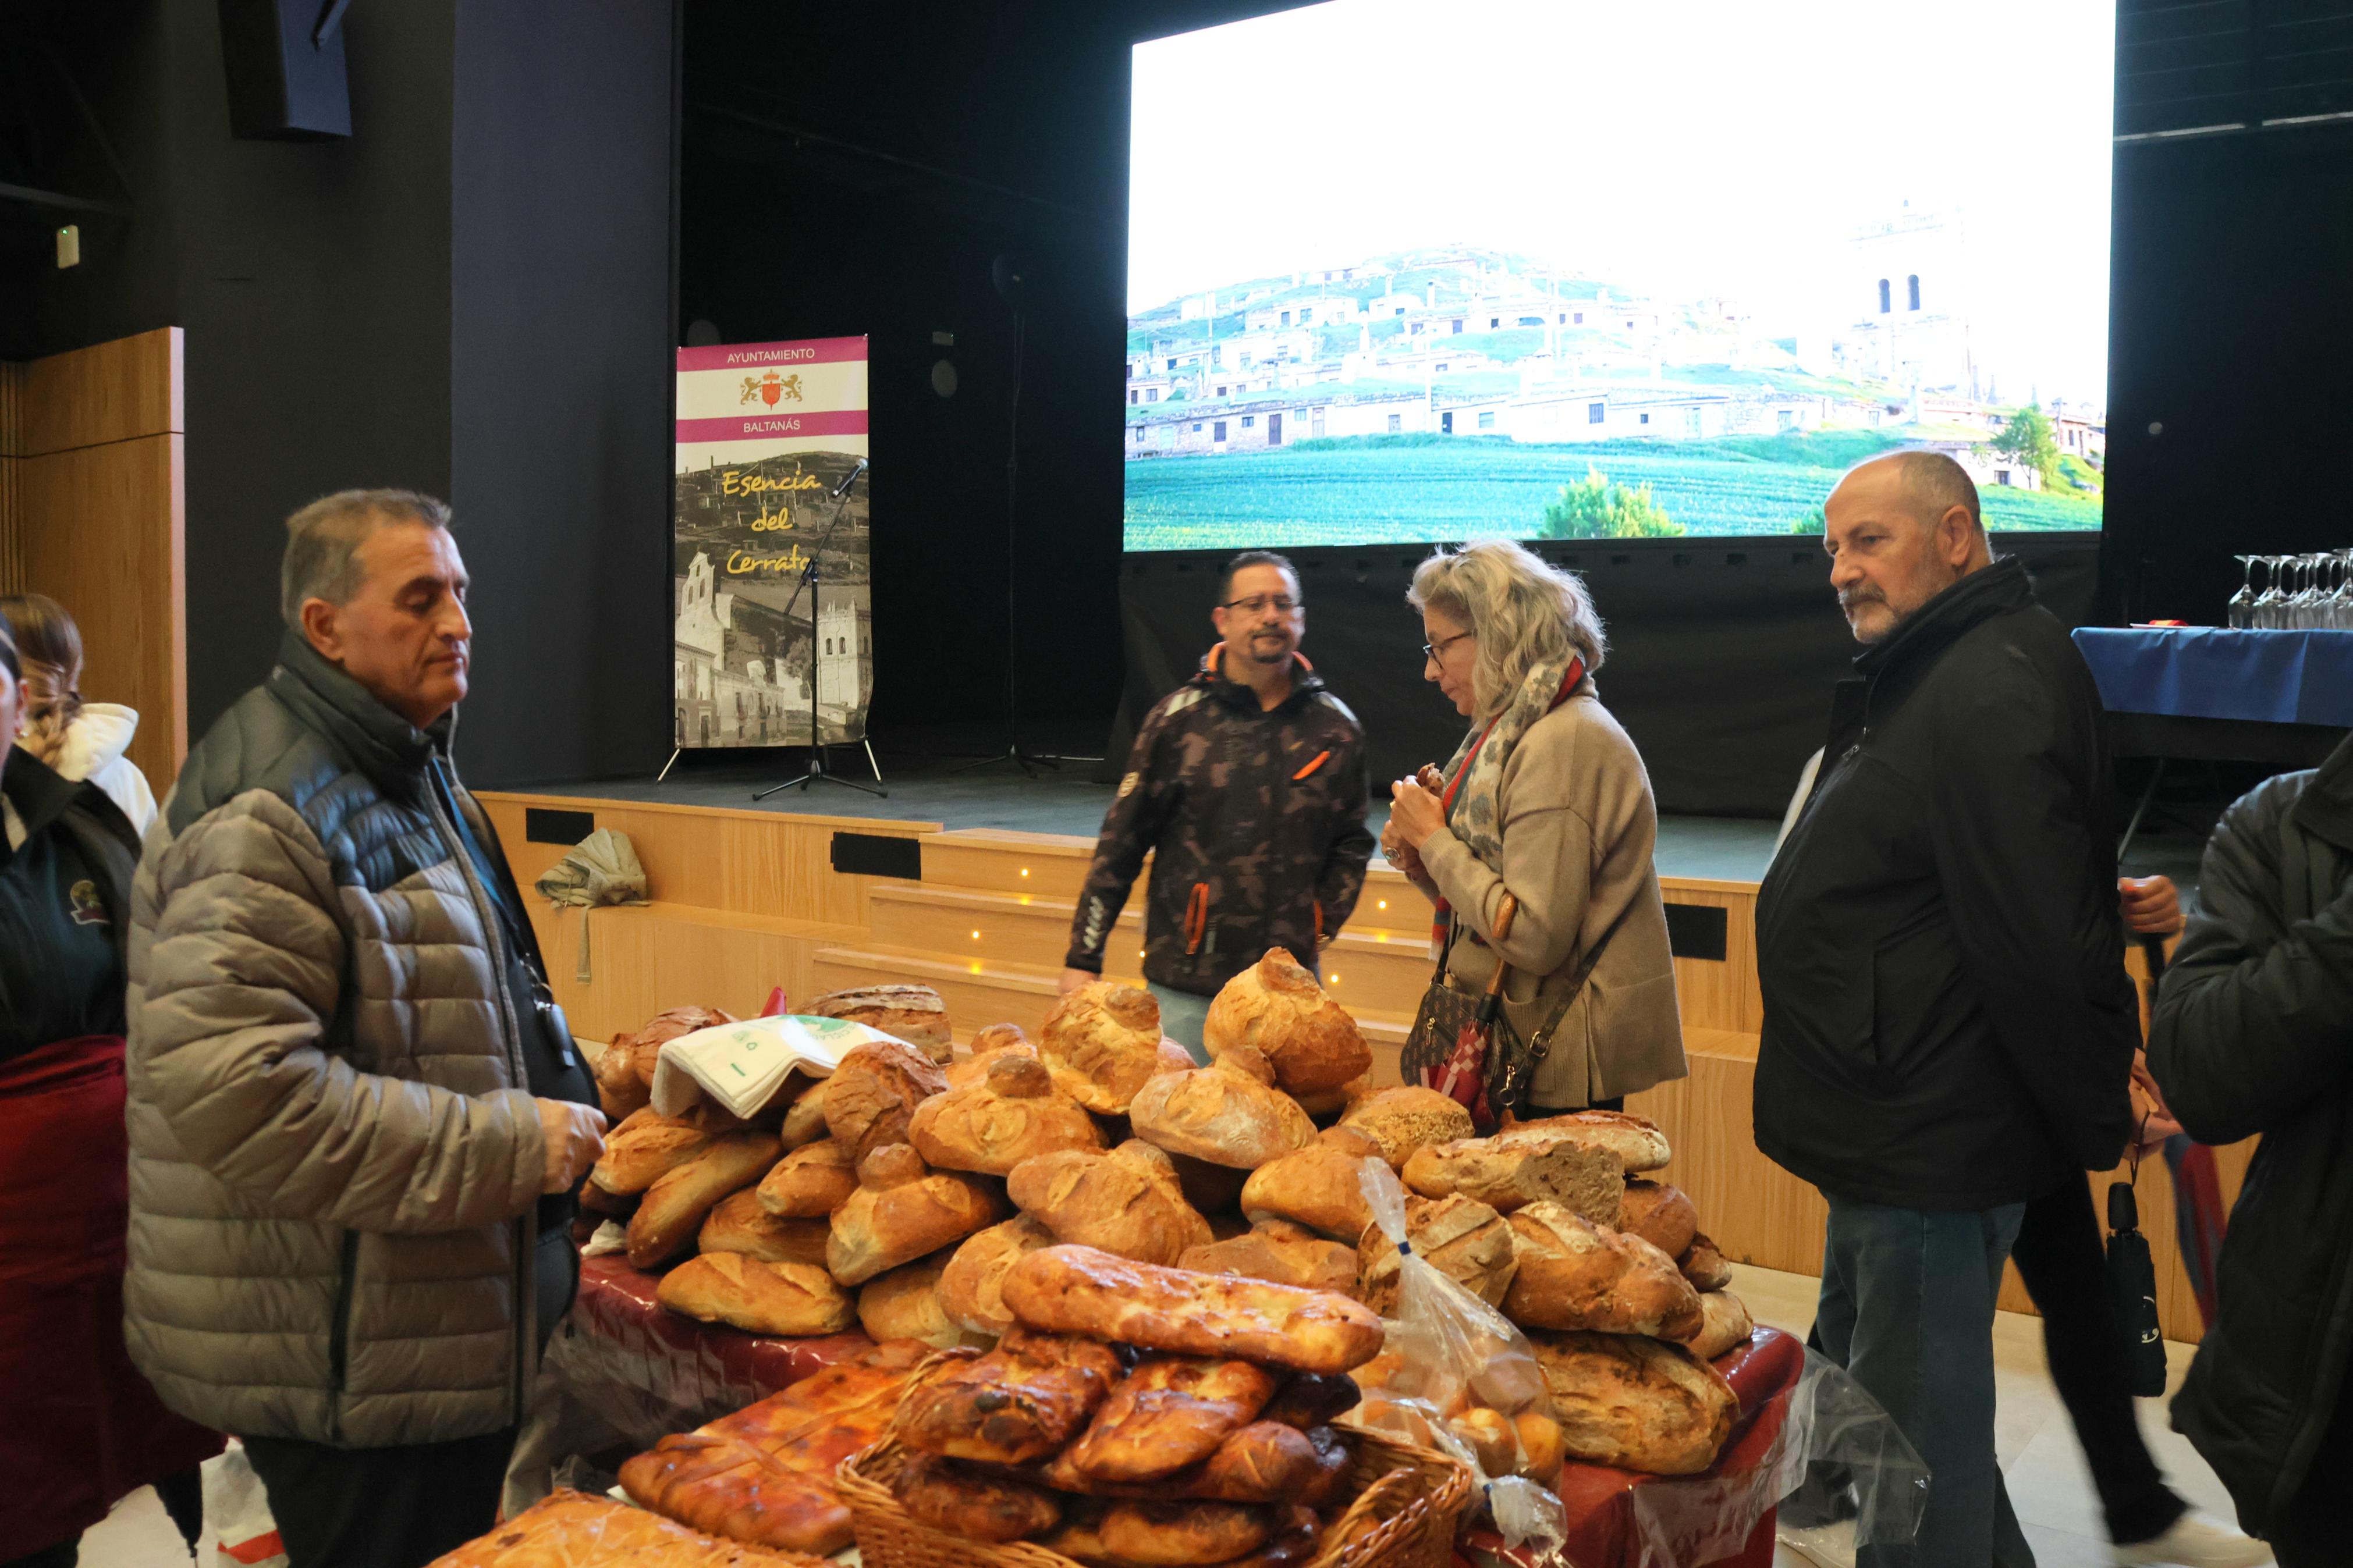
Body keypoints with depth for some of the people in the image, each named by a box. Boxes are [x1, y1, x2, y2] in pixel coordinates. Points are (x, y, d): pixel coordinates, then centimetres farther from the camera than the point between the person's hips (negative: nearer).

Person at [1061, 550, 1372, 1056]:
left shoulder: (1335, 728, 6)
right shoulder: (1179, 718, -1)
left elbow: (1352, 841, 17)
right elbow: (1121, 842, 1)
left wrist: (1323, 923, 4)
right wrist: (1083, 958, 0)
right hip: (1184, 983, -2)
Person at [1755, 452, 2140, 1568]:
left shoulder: (1992, 691, -21)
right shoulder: (1923, 680, 14)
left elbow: (2042, 940, -25)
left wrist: (2099, 1120, -15)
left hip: (1933, 1152, -11)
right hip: (1893, 1140, 11)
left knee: (1916, 1444, 1)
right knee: (1858, 1384, 24)